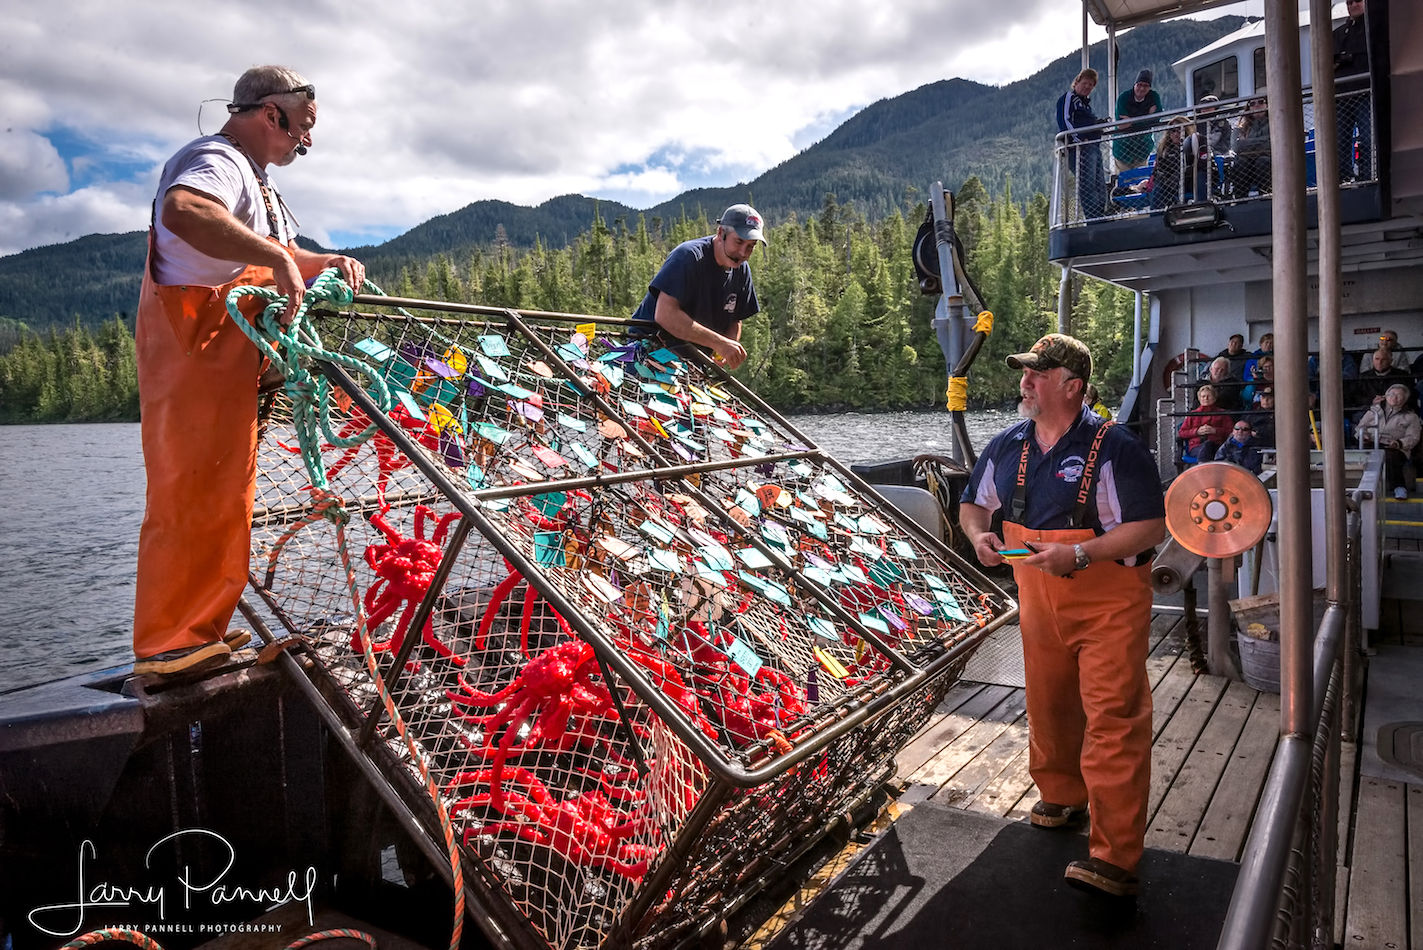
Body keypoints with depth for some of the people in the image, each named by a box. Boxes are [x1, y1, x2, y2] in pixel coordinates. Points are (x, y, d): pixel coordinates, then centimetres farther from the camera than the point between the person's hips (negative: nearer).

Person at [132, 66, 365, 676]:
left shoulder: (256, 178, 23)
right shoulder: (216, 161, -12)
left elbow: (283, 259, 27)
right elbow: (181, 212, -36)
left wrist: (328, 263, 8)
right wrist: (276, 258, -37)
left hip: (231, 358, 11)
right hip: (195, 356, -11)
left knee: (220, 497, 14)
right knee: (194, 496, -8)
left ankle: (201, 629, 24)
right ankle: (167, 644, 1)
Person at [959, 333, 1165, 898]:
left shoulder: (1114, 447, -15)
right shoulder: (1007, 446, 3)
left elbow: (1151, 527, -16)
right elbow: (973, 505, 16)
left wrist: (1079, 555, -27)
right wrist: (979, 535, -8)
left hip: (1109, 603, -6)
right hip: (1038, 603, 6)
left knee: (1112, 718, -8)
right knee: (1048, 708, 17)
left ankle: (1114, 857, -3)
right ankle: (1061, 796, 41)